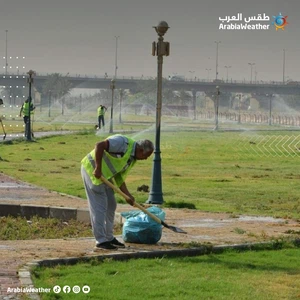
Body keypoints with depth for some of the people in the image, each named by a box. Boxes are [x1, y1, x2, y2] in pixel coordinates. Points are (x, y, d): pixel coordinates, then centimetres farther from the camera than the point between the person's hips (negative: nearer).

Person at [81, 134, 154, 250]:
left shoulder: (132, 159, 9)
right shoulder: (124, 143, -21)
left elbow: (119, 177, 12)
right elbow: (99, 145, -30)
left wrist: (128, 195, 0)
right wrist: (98, 168, -28)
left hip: (105, 175, 10)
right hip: (91, 169, -10)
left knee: (111, 205, 14)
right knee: (99, 207, -8)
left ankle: (109, 238, 24)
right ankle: (101, 241, -4)